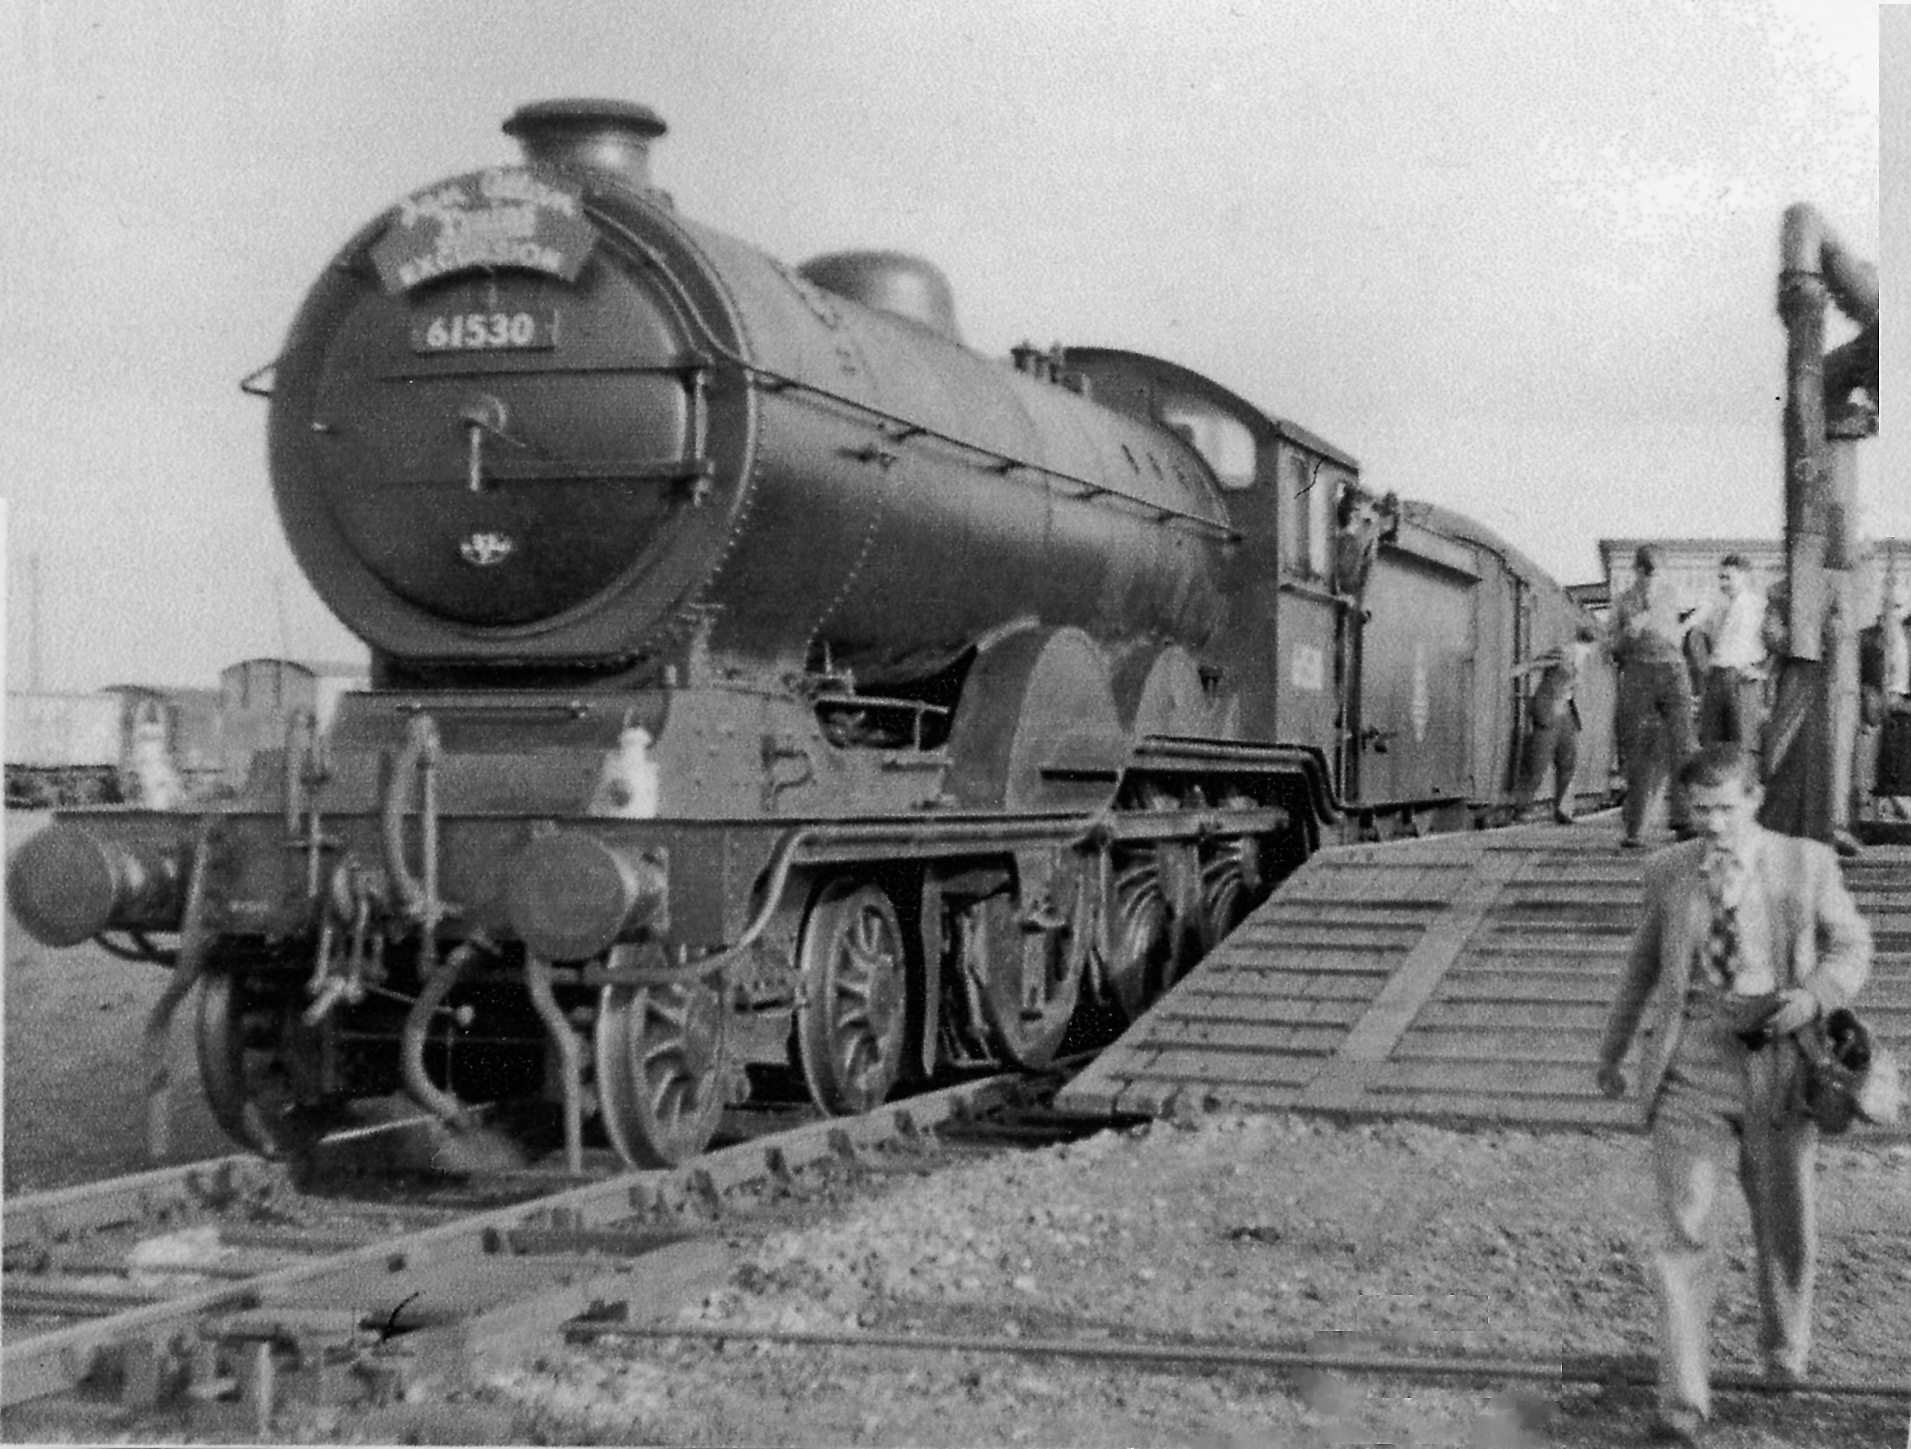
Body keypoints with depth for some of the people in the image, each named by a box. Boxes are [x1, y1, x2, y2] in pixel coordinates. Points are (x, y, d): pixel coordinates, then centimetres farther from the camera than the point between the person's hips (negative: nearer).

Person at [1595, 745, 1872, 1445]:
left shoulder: (1807, 864, -1)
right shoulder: (1669, 872, 4)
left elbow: (1852, 945, 8)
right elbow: (1643, 963, 16)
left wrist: (1815, 996, -13)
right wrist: (1611, 1051, 22)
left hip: (1776, 1064, 0)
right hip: (1690, 1067, 0)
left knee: (1784, 1226, 16)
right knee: (1684, 1230, -8)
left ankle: (1785, 1351, 43)